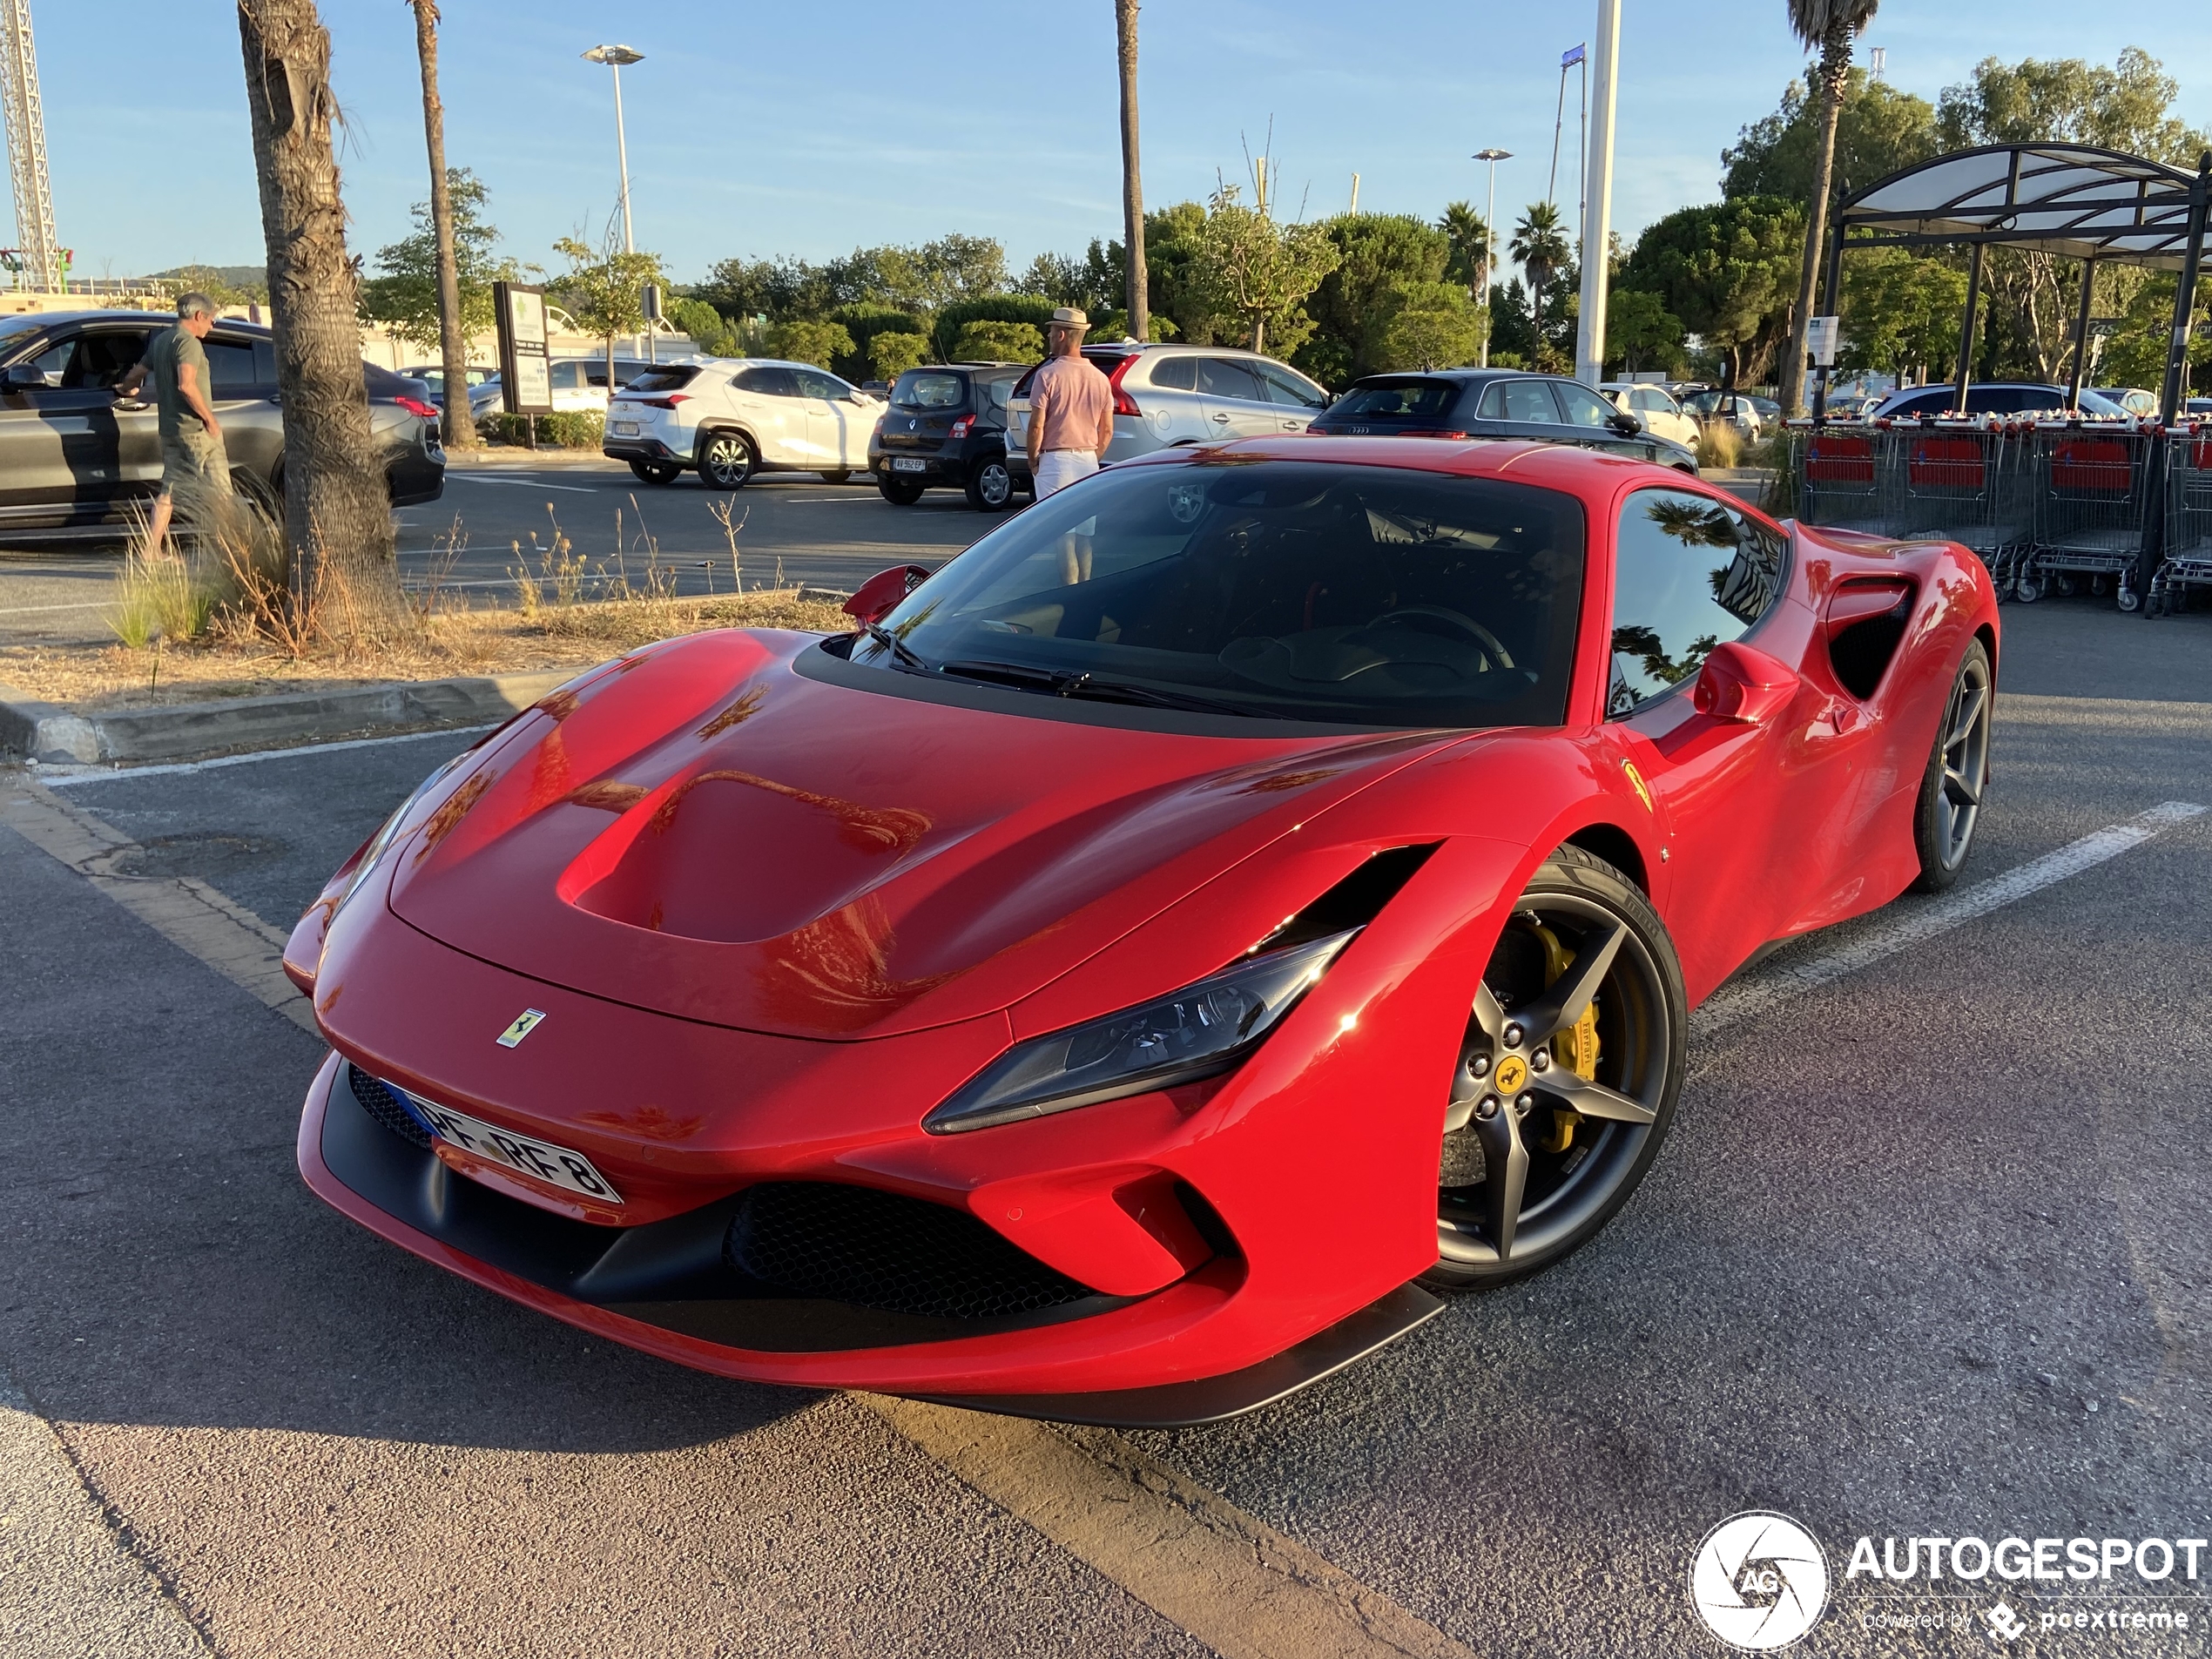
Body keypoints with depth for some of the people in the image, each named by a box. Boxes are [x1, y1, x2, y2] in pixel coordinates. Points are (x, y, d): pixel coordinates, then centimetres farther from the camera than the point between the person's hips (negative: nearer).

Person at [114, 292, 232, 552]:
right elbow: (186, 385, -25)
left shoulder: (161, 340, 17)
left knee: (170, 489, 11)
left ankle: (152, 549, 8)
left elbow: (136, 373, 27)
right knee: (219, 491, -4)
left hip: (170, 428, 9)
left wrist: (127, 388, 48)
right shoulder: (188, 342, -13)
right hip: (195, 428, -9)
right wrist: (209, 418, -18)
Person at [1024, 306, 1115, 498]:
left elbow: (1036, 426, -11)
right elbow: (1107, 430, 9)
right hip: (1088, 461, 5)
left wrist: (1033, 460, 1)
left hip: (1055, 461, -5)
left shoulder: (1047, 375, -9)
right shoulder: (1100, 379, 7)